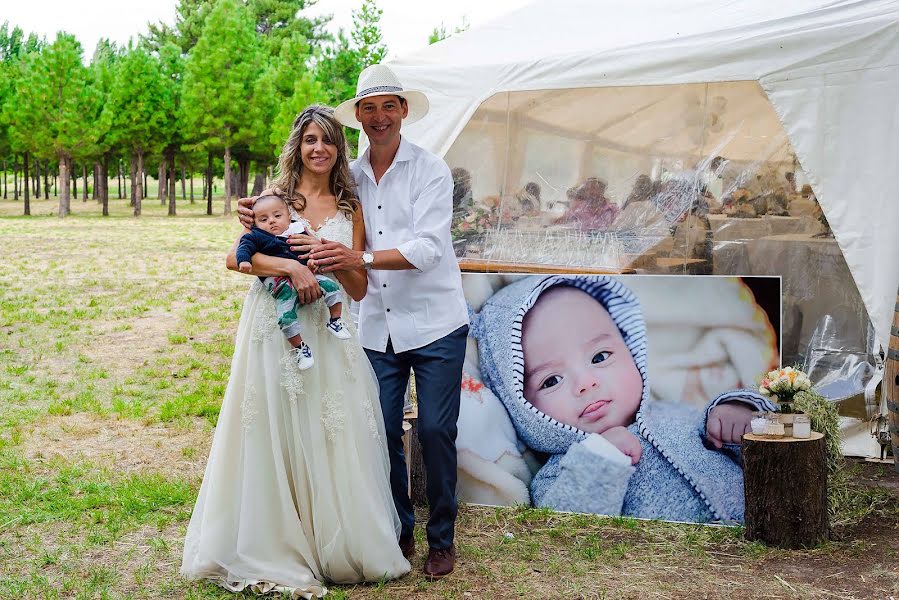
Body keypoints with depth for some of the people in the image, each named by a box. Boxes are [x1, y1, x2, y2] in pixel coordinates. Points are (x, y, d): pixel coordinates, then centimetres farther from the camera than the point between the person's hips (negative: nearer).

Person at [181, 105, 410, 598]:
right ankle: (275, 550, 14)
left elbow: (359, 290, 7)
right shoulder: (275, 195, 6)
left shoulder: (350, 209, 10)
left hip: (327, 333, 2)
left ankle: (336, 548, 17)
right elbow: (236, 256, -6)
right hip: (273, 329, -1)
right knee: (273, 435, 2)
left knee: (330, 441, 3)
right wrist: (290, 266, -20)